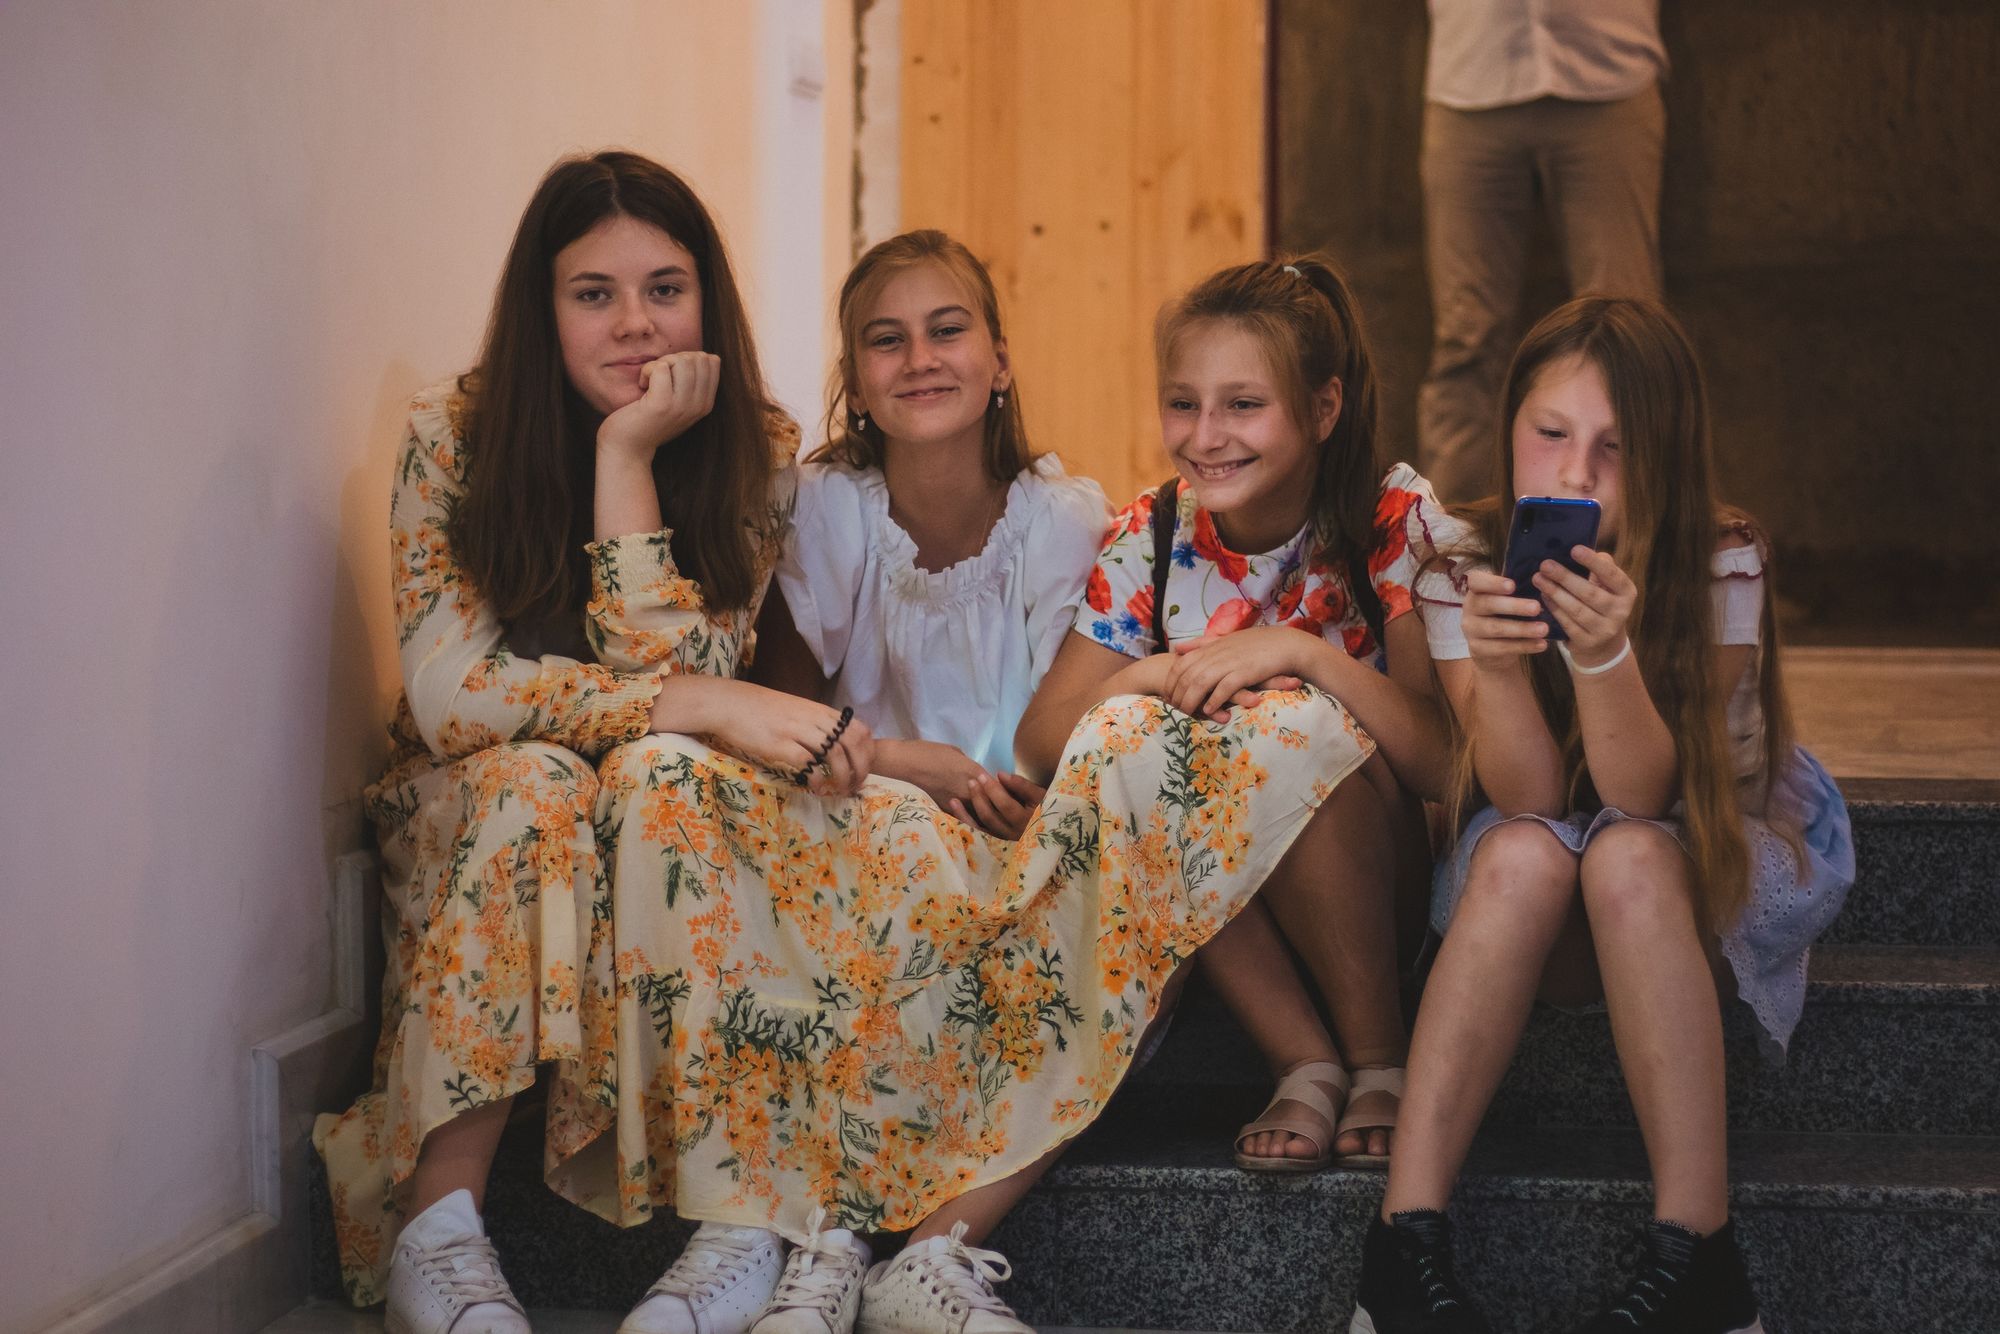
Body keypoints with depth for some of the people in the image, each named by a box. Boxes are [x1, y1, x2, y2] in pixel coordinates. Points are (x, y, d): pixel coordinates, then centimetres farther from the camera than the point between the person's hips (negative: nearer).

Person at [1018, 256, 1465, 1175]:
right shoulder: (1150, 539, -4)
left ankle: (1383, 1065, -17)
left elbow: (1447, 762, -23)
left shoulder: (1396, 523, -14)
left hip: (1384, 861, -3)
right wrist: (1145, 682, -30)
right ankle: (1305, 1065, -21)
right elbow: (1039, 740, -10)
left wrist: (1301, 653, -34)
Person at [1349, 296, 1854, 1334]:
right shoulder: (1469, 564, -14)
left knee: (1624, 858, -35)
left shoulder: (1721, 565, -19)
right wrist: (1495, 666, -40)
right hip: (1545, 902, 2)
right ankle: (1406, 1239, -37)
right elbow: (1528, 801, -21)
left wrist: (1603, 653, -45)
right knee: (1523, 854, -34)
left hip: (1719, 858, -1)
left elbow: (1638, 799, -27)